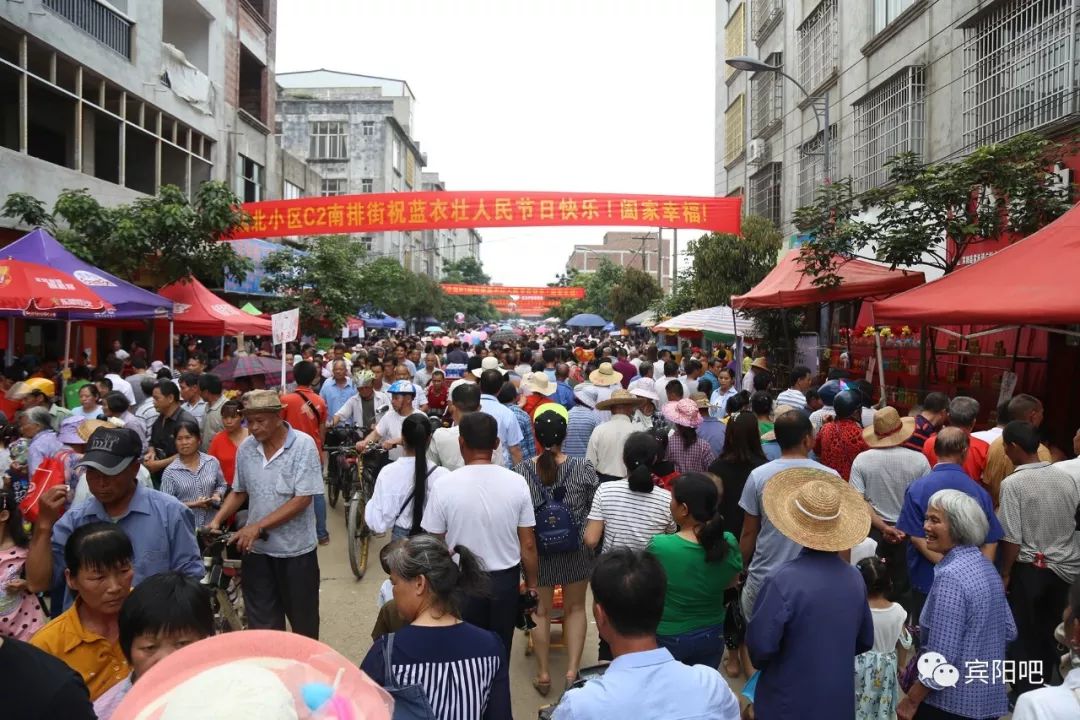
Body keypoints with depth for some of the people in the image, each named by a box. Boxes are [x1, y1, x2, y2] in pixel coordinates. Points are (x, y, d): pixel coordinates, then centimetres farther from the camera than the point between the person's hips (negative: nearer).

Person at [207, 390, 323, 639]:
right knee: (262, 623, 13)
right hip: (256, 549, 4)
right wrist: (216, 521, -4)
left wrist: (257, 527, -22)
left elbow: (302, 499, -19)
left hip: (295, 549, -4)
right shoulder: (245, 448, 0)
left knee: (303, 619, 13)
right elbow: (239, 492, 13)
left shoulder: (303, 445, -15)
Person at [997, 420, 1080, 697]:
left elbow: (1012, 538, -18)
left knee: (1023, 635, 10)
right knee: (1051, 632, 19)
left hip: (1029, 569, -5)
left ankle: (1025, 695, 20)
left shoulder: (1013, 483, -19)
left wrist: (1005, 573, -5)